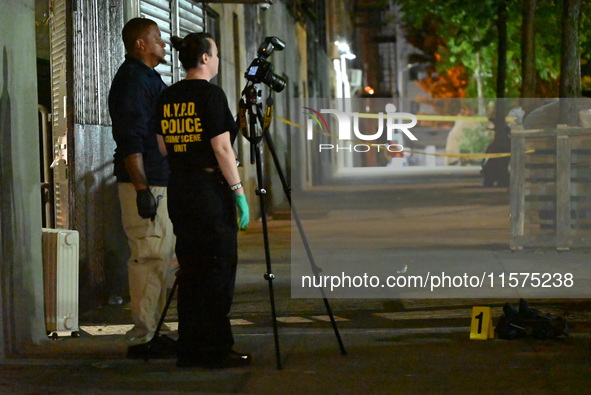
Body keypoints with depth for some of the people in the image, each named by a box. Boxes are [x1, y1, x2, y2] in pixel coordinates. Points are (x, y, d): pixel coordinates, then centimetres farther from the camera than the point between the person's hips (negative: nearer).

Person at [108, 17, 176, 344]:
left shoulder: (148, 78, 18)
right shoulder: (131, 80, -14)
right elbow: (130, 140, -21)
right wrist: (142, 189, -25)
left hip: (161, 182, 11)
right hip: (144, 185, -11)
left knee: (162, 253, 13)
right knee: (149, 255, -9)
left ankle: (155, 326, 18)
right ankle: (144, 331, -6)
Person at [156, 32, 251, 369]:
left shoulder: (168, 97, 10)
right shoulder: (211, 94, -11)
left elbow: (163, 147, 14)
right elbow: (221, 148, -15)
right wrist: (239, 191, -12)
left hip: (178, 189, 8)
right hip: (210, 187, -8)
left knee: (190, 269, 11)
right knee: (219, 268, -2)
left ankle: (190, 349, 13)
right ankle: (216, 350, -1)